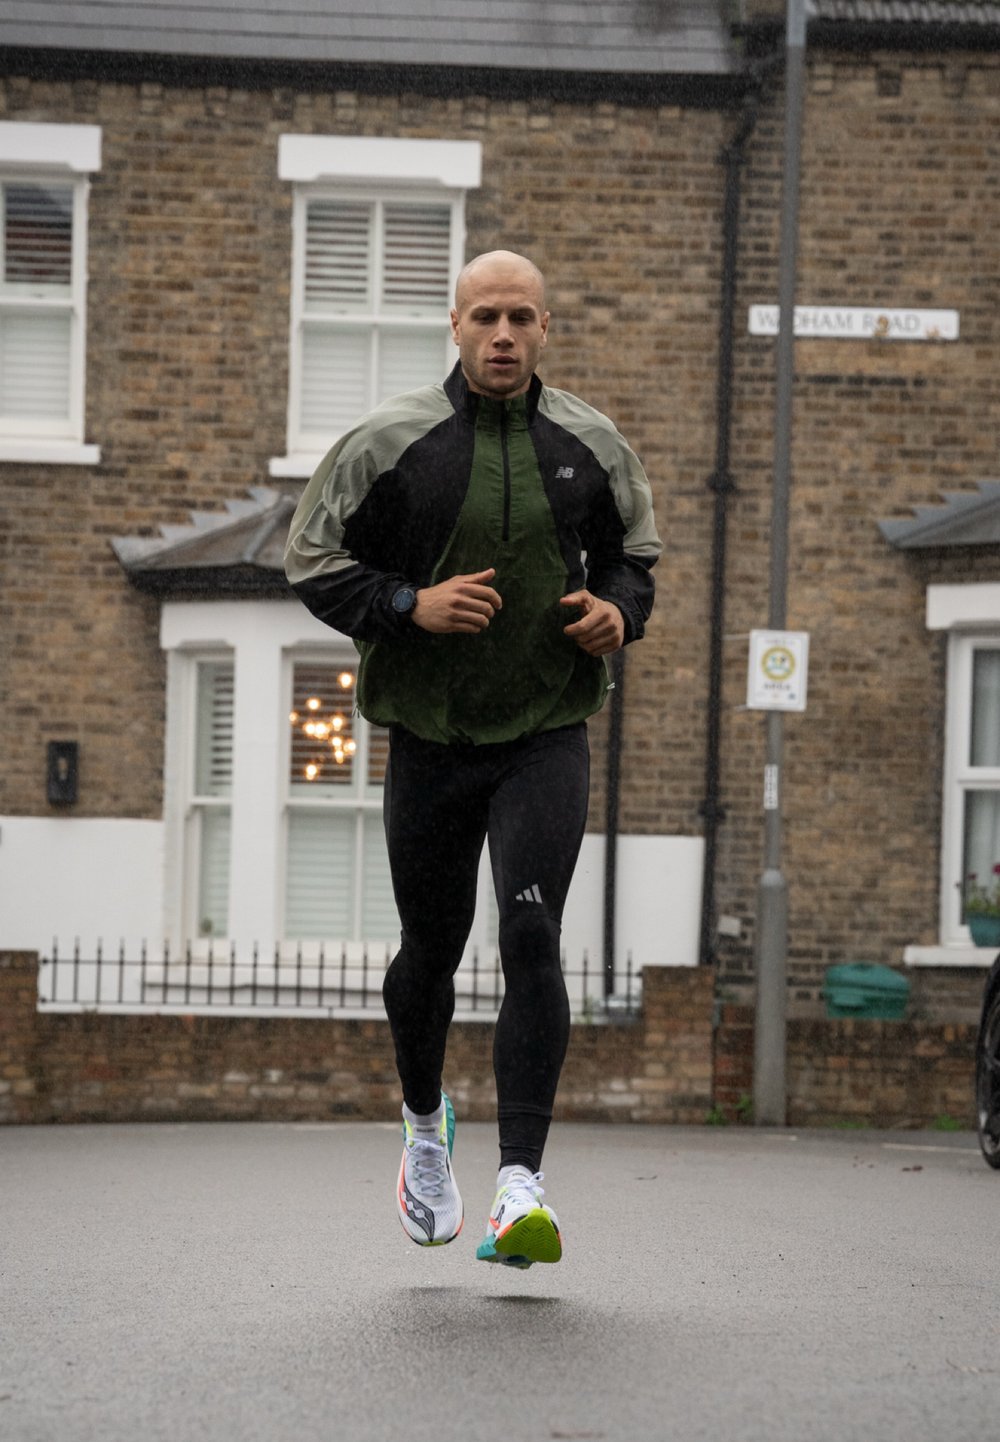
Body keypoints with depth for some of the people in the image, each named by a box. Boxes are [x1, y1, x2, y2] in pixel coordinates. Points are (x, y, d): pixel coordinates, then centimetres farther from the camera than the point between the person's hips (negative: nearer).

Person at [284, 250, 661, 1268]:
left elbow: (633, 554, 18)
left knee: (531, 937, -17)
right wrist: (411, 606, -16)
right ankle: (424, 1126, 41)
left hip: (546, 737, 0)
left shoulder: (590, 446, 3)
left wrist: (618, 611, -4)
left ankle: (520, 1182, -19)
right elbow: (312, 561, 0)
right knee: (431, 951, 12)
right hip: (429, 737, 0)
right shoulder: (389, 442, -4)